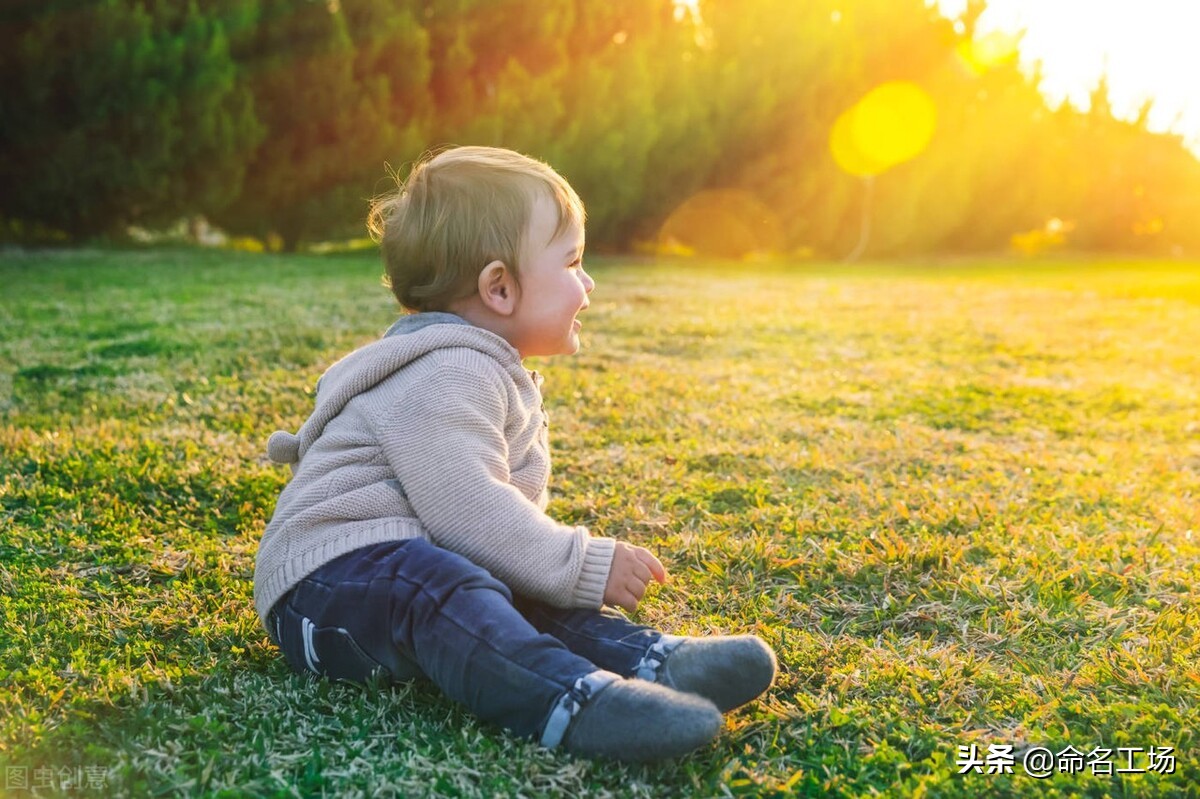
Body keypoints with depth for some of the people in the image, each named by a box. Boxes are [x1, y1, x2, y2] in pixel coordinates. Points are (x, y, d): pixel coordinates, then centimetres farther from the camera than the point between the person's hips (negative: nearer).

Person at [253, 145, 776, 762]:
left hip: (415, 569, 11)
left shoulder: (493, 374, 19)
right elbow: (467, 508, -26)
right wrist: (585, 565, -20)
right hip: (328, 578, -11)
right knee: (441, 586, -35)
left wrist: (575, 567, 16)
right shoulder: (446, 377, -17)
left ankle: (654, 660, -23)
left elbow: (484, 505, 26)